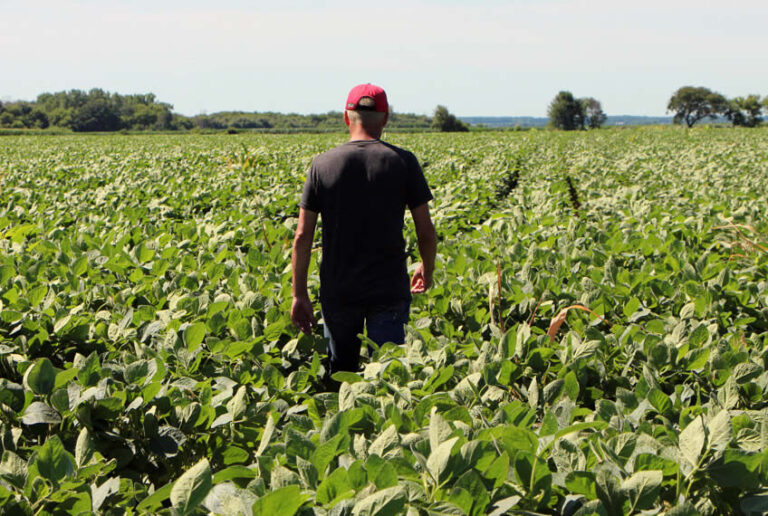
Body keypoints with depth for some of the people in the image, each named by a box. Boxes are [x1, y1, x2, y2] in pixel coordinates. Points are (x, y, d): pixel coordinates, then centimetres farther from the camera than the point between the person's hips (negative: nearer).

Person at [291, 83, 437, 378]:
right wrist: (427, 271, 17)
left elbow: (302, 236, -2)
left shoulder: (323, 165, 0)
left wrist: (299, 294, 5)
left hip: (337, 292, 1)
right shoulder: (403, 162, -3)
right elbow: (426, 232, -2)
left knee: (340, 372, 15)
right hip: (389, 289, -1)